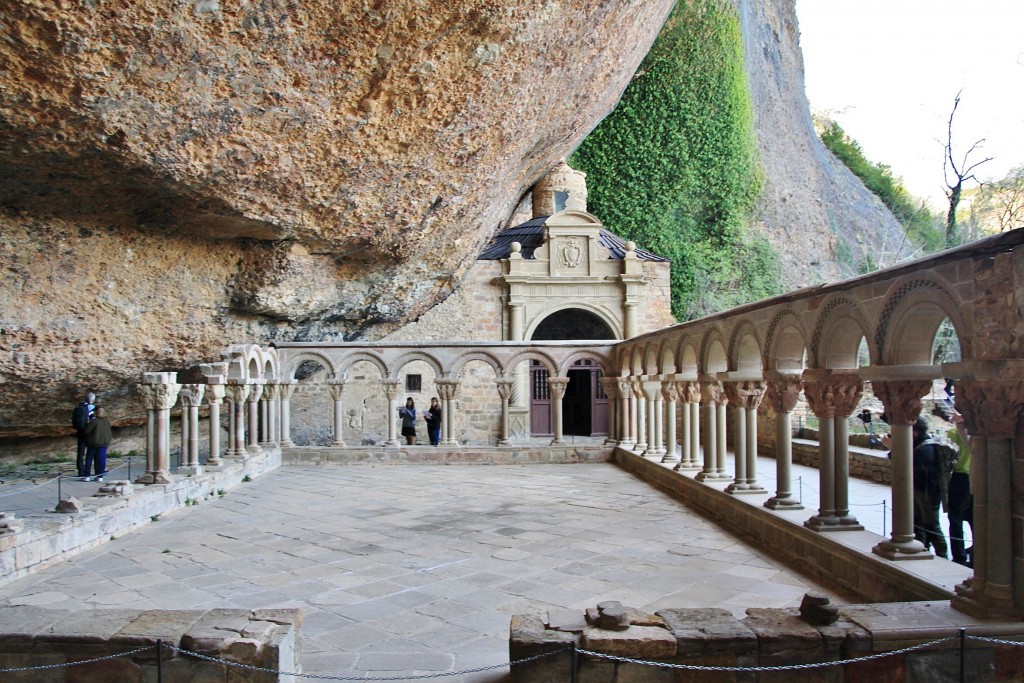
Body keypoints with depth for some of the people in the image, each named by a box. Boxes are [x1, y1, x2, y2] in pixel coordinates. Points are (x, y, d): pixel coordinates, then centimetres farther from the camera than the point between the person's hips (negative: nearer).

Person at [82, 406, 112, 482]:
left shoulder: (94, 421, -14)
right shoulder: (107, 422, 5)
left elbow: (87, 431, -13)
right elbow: (109, 433, 12)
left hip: (94, 442, -4)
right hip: (104, 443, 5)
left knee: (89, 459, 7)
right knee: (101, 459, 4)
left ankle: (87, 476, 9)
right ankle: (100, 476, 3)